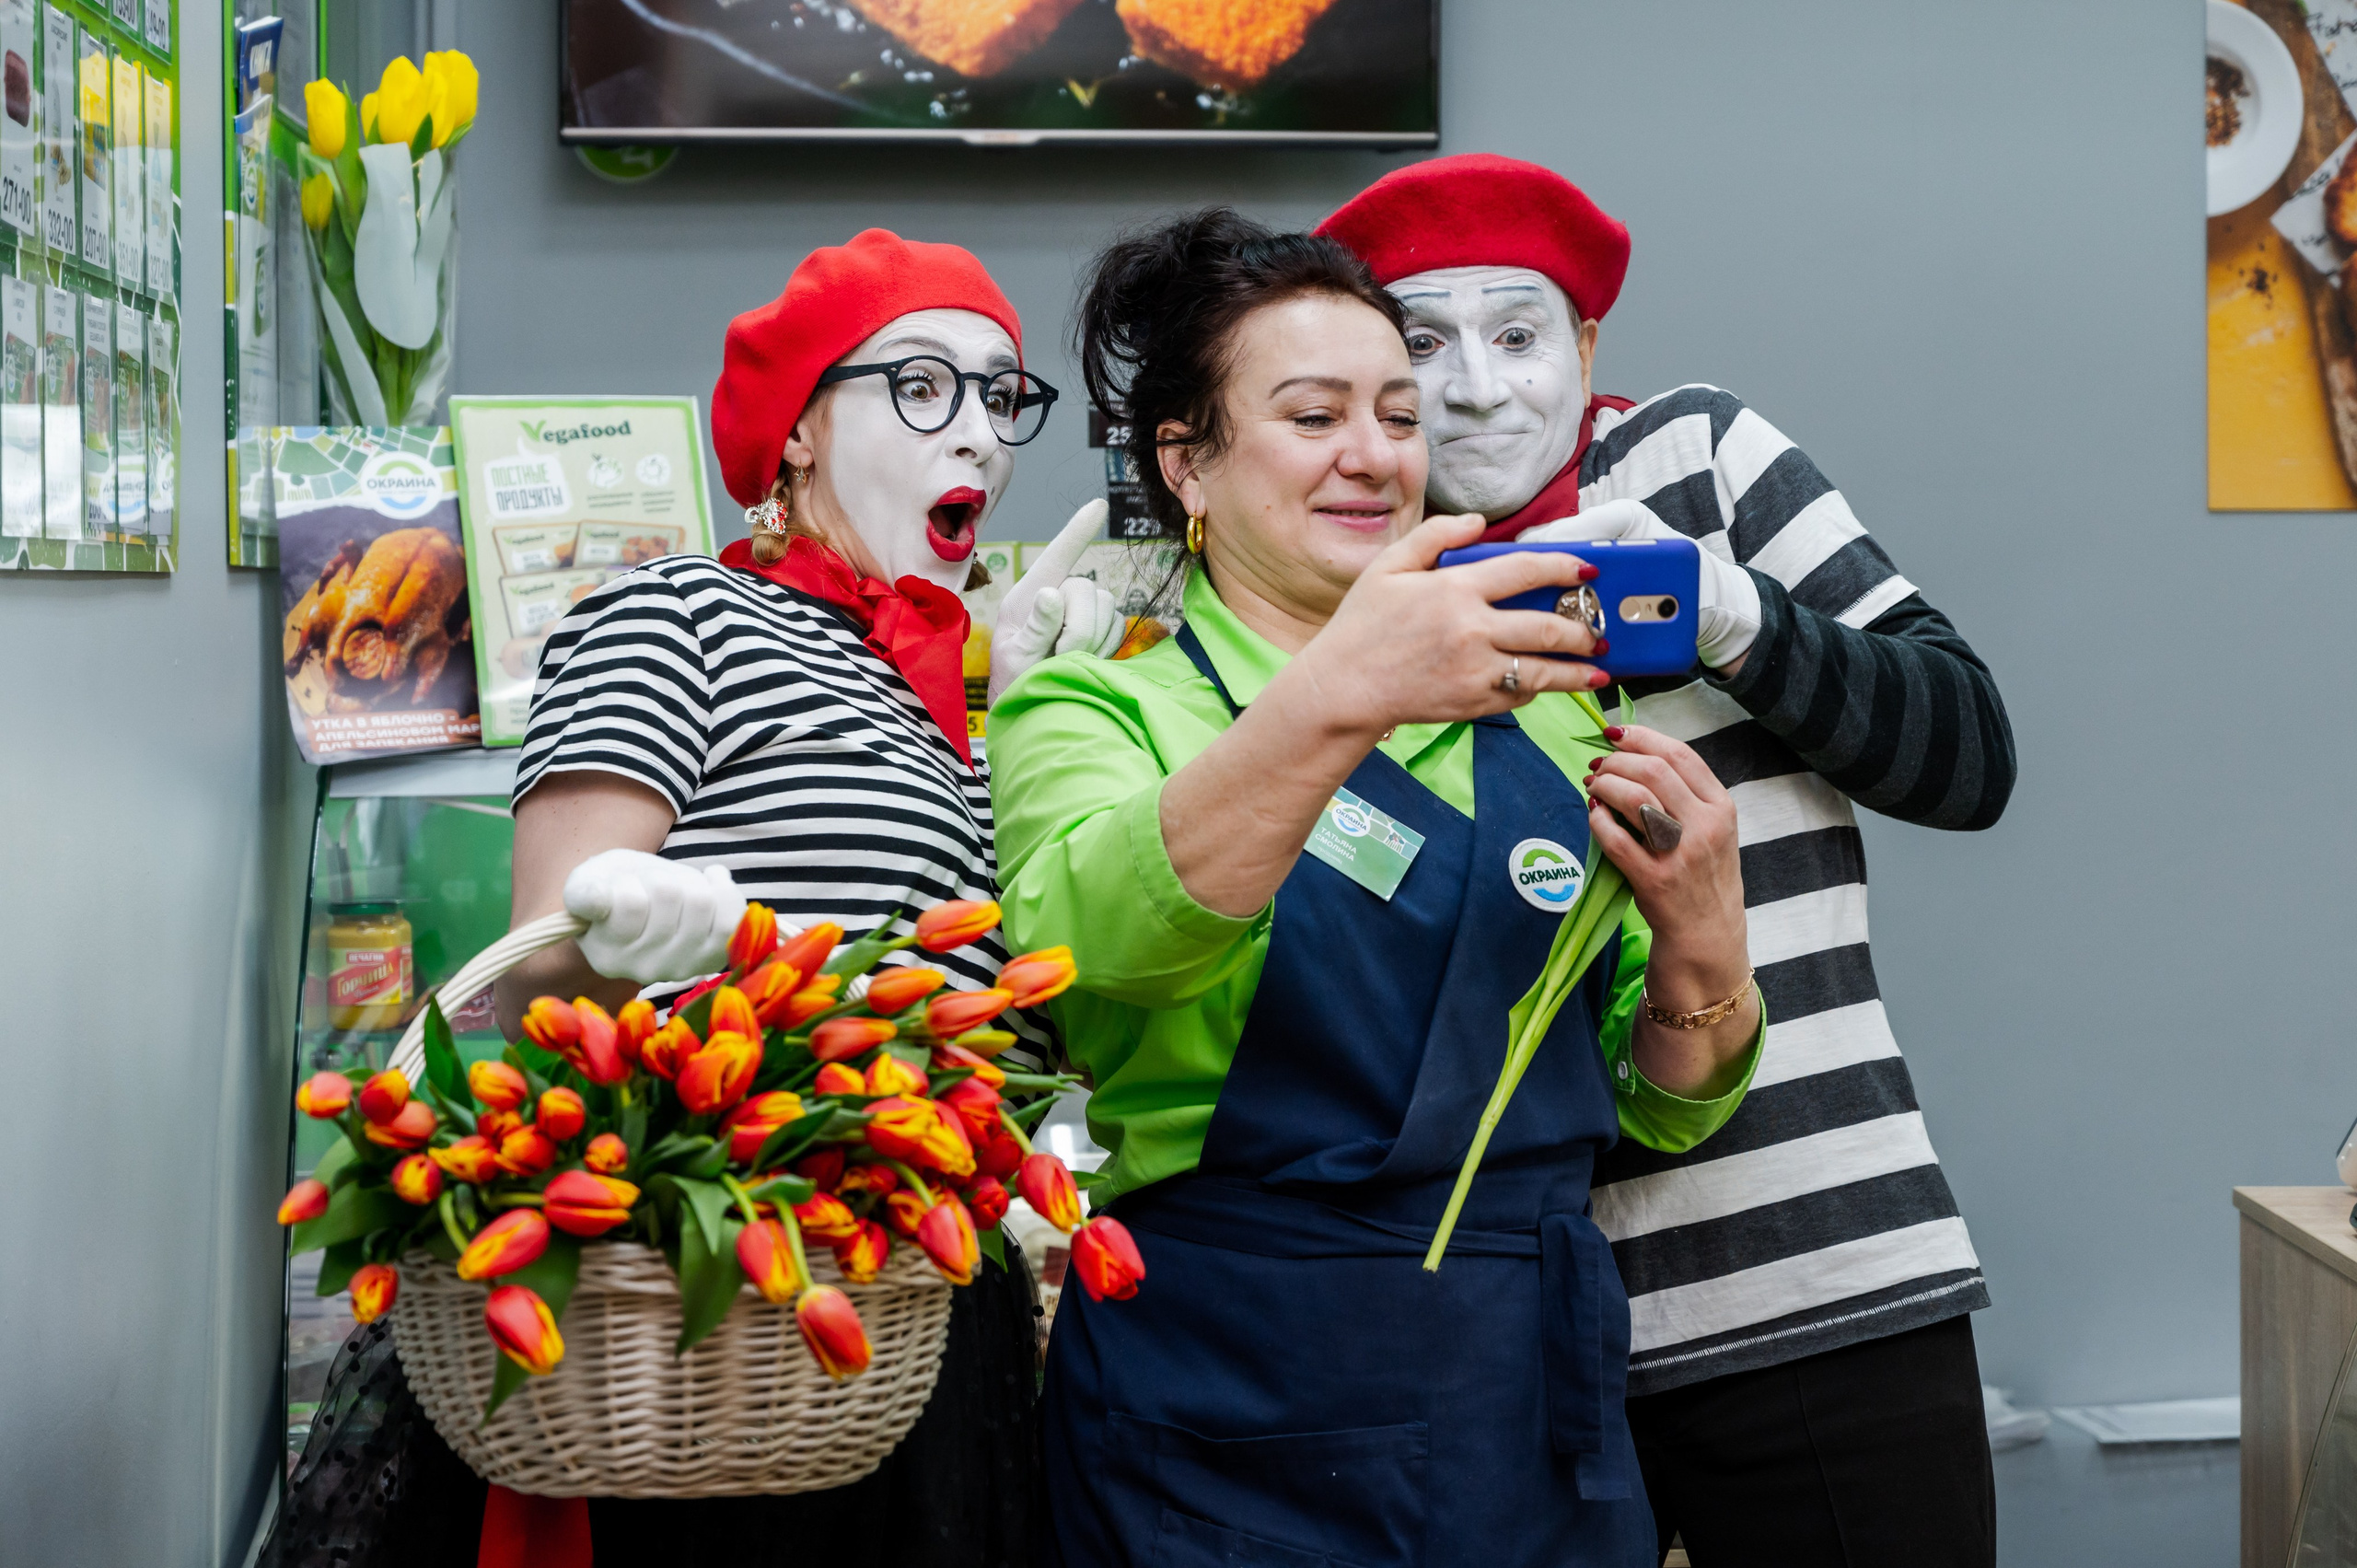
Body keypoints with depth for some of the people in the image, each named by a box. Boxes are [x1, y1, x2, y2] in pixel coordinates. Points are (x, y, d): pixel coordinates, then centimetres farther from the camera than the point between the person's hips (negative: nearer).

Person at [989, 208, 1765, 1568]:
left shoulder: (1541, 721, 10)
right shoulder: (1099, 713, -1)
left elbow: (1657, 1113, 11)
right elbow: (1084, 934, -25)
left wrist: (1701, 956, -10)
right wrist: (1334, 701, -39)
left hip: (1547, 1429, 4)